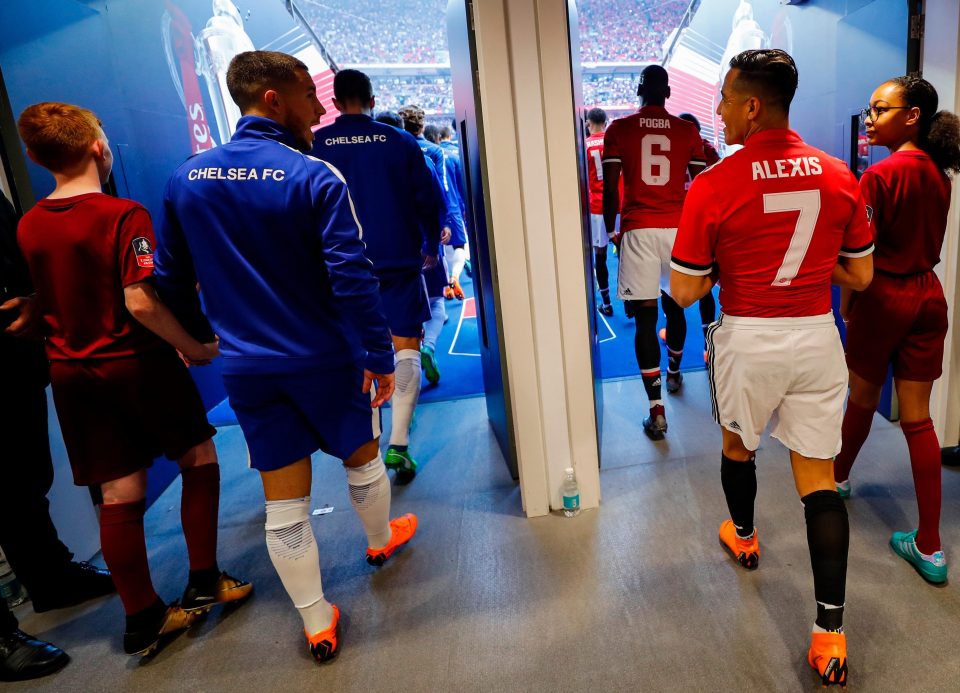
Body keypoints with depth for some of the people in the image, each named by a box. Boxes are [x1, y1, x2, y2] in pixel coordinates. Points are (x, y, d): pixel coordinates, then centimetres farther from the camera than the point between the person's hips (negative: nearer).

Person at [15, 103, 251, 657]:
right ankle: (203, 585, 22)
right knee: (199, 459, 15)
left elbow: (33, 305, 10)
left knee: (120, 496, 9)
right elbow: (140, 302, -22)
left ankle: (143, 619, 19)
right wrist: (193, 347, -11)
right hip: (138, 364, -5)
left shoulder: (27, 227, 5)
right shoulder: (123, 215, -14)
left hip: (72, 373, 5)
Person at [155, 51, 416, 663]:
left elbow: (171, 277, 7)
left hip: (247, 367, 4)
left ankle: (318, 625, 24)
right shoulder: (316, 177, -15)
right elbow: (353, 279, -20)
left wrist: (198, 336, 21)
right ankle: (381, 541, 49)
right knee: (362, 459, 23)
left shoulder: (186, 179, 1)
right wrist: (380, 355, -12)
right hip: (327, 360, -3)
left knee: (284, 502, 11)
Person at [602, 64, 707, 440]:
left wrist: (610, 229, 11)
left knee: (645, 316, -2)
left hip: (638, 230, -2)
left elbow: (610, 187, 0)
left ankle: (657, 410, -6)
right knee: (674, 305, 22)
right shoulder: (688, 131, 8)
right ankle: (674, 372, 44)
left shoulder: (619, 130, 4)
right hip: (678, 228, 3)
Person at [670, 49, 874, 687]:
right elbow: (860, 277, 6)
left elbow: (685, 292, -11)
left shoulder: (714, 186, -14)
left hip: (747, 340, -3)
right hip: (817, 337, 3)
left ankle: (745, 538, 50)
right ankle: (831, 628, 12)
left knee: (738, 445, 25)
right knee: (818, 476, 10)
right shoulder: (839, 177, -1)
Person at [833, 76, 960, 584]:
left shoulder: (881, 174, -14)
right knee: (917, 418, 7)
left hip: (884, 297, -6)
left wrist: (847, 306, -3)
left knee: (862, 402, 15)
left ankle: (838, 478, 41)